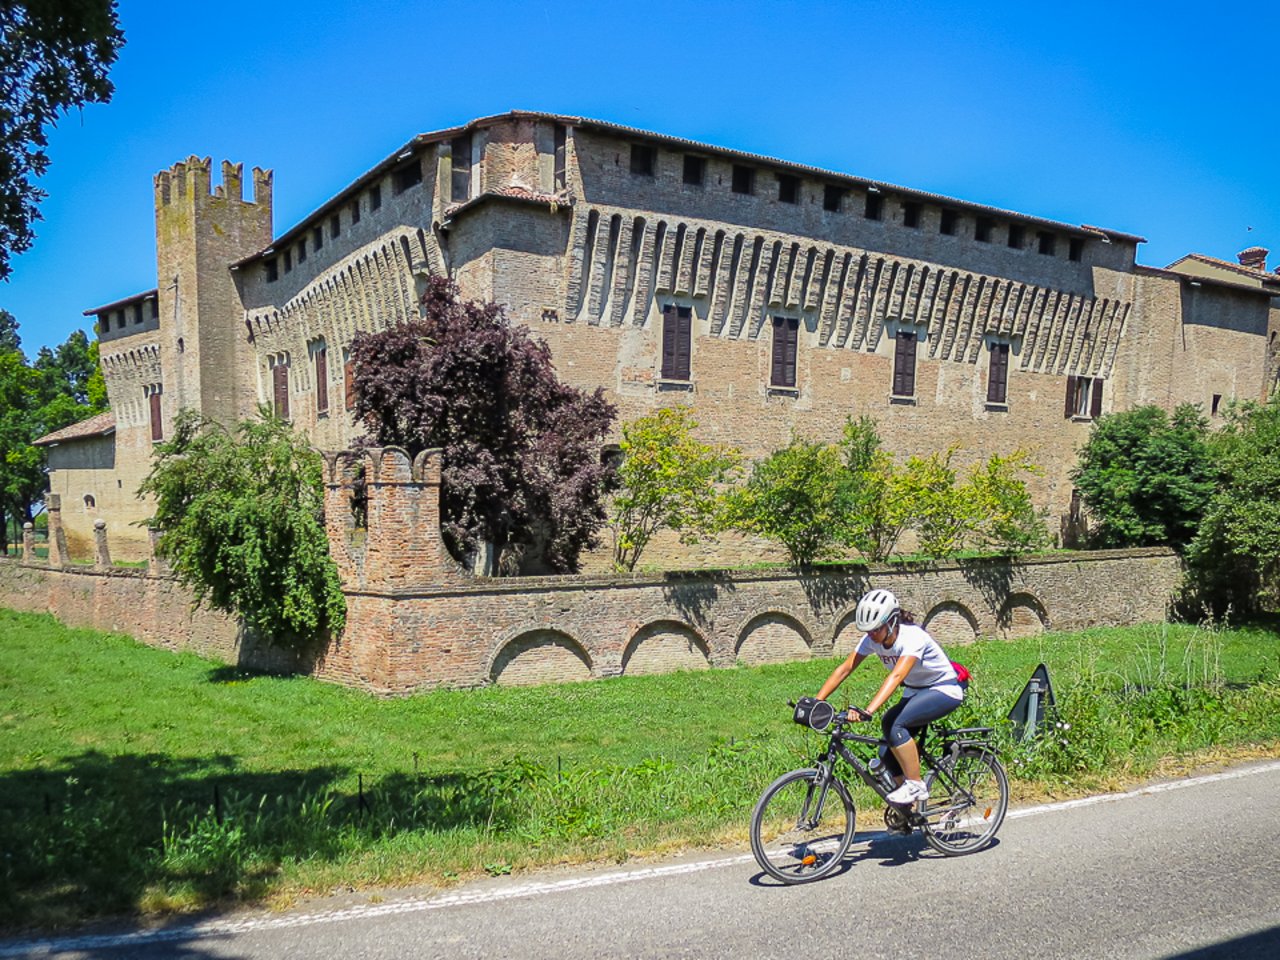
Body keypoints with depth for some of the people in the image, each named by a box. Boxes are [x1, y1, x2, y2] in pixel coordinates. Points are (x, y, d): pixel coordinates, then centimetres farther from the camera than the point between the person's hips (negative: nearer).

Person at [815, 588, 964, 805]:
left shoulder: (913, 637, -31)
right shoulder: (872, 639, -11)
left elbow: (897, 676, -45)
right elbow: (845, 668, -15)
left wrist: (868, 711, -57)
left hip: (944, 691, -7)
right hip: (915, 692, 7)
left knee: (894, 724, -28)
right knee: (889, 753, -8)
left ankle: (915, 785, -15)